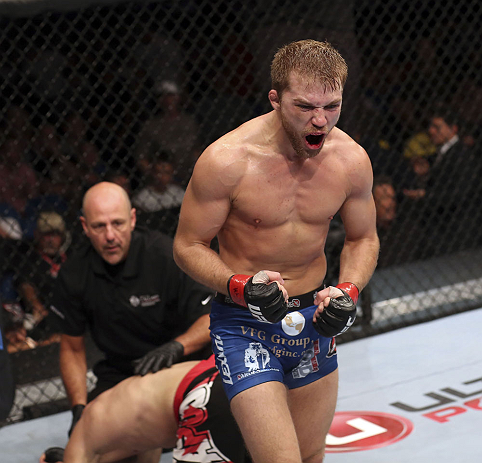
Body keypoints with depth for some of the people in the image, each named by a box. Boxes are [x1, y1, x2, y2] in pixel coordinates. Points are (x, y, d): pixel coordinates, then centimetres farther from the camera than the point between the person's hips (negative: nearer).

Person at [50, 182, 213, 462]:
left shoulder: (167, 256, -19)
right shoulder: (73, 276, -5)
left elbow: (212, 318, -16)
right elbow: (72, 348, 6)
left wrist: (176, 347, -35)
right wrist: (80, 408, -6)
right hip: (120, 373, 3)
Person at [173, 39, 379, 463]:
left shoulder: (351, 159, -8)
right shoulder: (227, 160, -21)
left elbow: (363, 239, 8)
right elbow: (188, 246, -10)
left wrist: (348, 292, -11)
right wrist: (241, 286, -27)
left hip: (313, 320, 5)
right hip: (246, 322, -5)